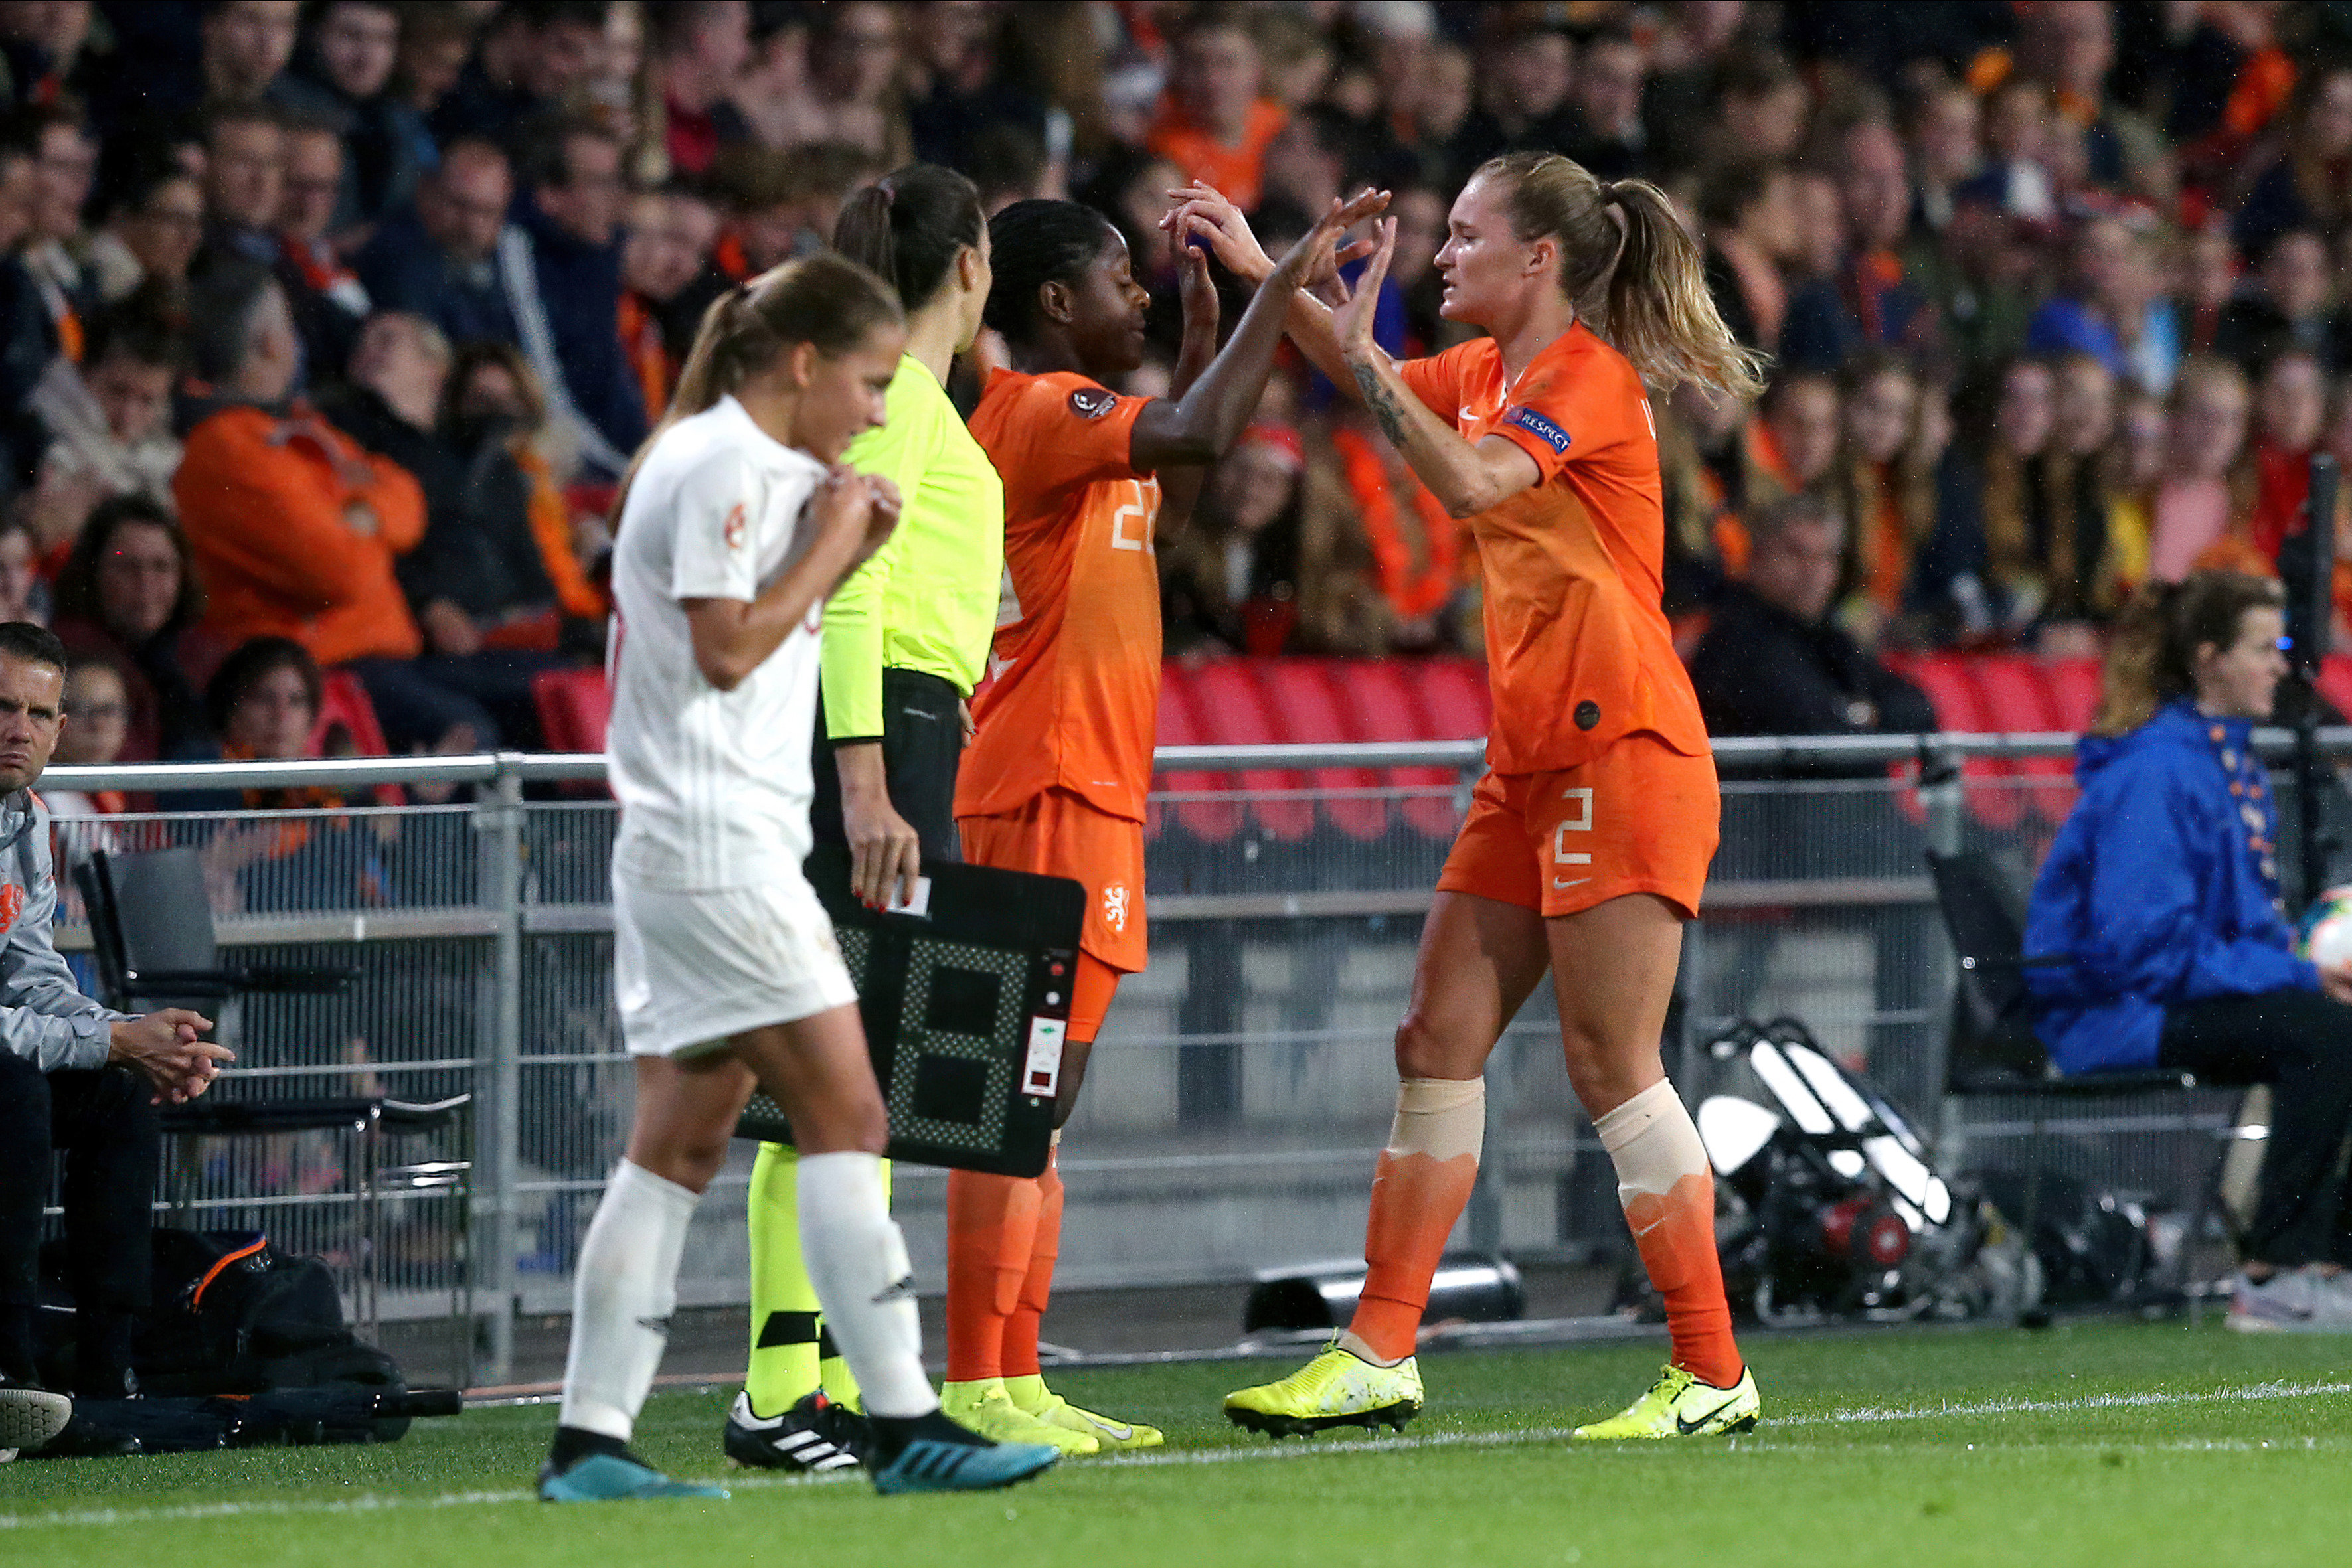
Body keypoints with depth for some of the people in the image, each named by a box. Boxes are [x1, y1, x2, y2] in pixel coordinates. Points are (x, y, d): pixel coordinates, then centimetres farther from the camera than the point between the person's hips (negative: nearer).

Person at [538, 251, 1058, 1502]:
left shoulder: (745, 466, 19)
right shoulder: (721, 466, -12)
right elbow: (727, 648, -18)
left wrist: (842, 553, 10)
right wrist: (832, 541, -10)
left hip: (684, 848, 10)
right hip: (718, 844, -10)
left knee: (680, 1144, 7)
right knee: (843, 1117, -10)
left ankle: (591, 1442, 5)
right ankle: (904, 1424, -11)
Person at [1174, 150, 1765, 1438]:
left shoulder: (1589, 375, -12)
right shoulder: (1489, 371, 13)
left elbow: (1471, 480, -29)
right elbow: (1381, 385, 31)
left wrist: (1362, 355, -24)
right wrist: (1262, 271, 21)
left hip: (1621, 752, -9)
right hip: (1531, 760, 9)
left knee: (1610, 1064, -10)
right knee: (1438, 1040, 7)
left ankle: (1712, 1377, -6)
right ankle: (1378, 1357, 9)